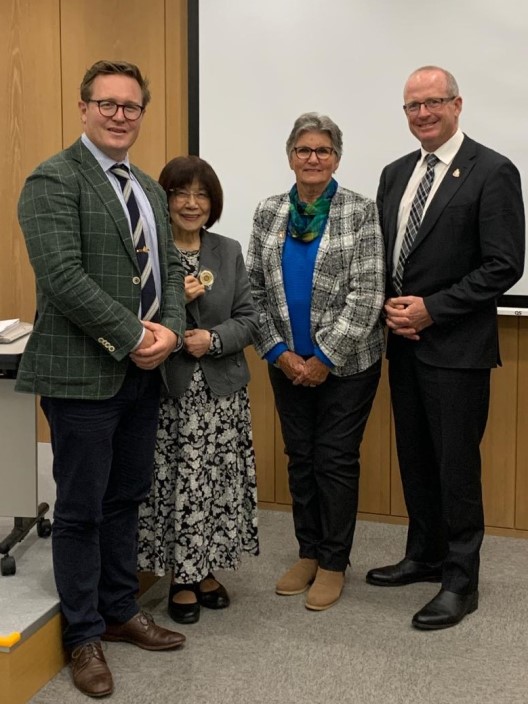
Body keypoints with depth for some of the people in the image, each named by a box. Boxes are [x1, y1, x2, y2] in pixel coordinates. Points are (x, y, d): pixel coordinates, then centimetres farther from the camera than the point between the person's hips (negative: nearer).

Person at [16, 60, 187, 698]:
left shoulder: (149, 189, 16)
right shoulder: (53, 181, -10)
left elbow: (169, 267, 13)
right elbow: (63, 276, -20)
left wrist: (169, 330, -6)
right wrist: (134, 338, -17)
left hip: (142, 373, 8)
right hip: (83, 374, -7)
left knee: (126, 499, 17)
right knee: (81, 509, 5)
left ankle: (121, 611, 33)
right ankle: (84, 636, 20)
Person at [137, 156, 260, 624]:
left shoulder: (229, 252, 9)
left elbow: (249, 319, 5)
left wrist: (214, 338, -12)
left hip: (221, 392, 4)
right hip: (167, 390, -3)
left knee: (217, 484, 8)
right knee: (174, 486, -1)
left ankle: (207, 571, 27)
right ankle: (181, 579, 18)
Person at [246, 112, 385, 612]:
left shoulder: (360, 212, -6)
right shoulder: (268, 213, 5)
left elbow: (366, 294, -12)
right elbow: (255, 288, 5)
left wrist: (325, 358, -14)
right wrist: (279, 352, -5)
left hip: (345, 363, -4)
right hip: (287, 363, 4)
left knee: (336, 460, 3)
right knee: (299, 458, 13)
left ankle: (333, 563, 18)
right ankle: (307, 553, 28)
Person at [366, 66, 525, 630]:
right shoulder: (395, 174, 13)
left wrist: (431, 309, -16)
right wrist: (389, 306, -3)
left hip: (456, 346, -6)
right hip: (403, 342, 7)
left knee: (456, 464, -1)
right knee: (414, 457, 15)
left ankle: (460, 581, 13)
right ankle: (425, 555, 31)